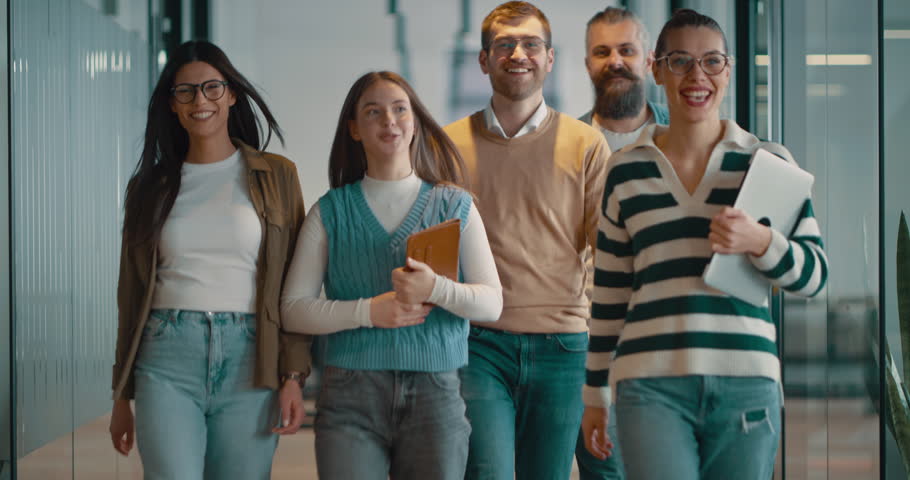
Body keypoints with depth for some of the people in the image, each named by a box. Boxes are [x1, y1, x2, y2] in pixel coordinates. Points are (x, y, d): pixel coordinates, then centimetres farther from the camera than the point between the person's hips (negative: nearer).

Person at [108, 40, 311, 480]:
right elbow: (132, 292, 14)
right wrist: (121, 394, 12)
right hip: (168, 360, 0)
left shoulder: (275, 176, 7)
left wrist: (294, 376, -6)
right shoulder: (151, 186, 11)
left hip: (249, 362, 0)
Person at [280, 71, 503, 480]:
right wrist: (369, 311, -12)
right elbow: (293, 308, 2)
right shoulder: (331, 211, 7)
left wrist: (436, 289, -17)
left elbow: (491, 303, 1)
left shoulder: (454, 205, 8)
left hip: (435, 393, 1)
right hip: (351, 395, -1)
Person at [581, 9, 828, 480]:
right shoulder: (626, 172, 9)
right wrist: (595, 394, 15)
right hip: (651, 387, 0)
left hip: (746, 384, 1)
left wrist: (759, 241, -15)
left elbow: (814, 274, 4)